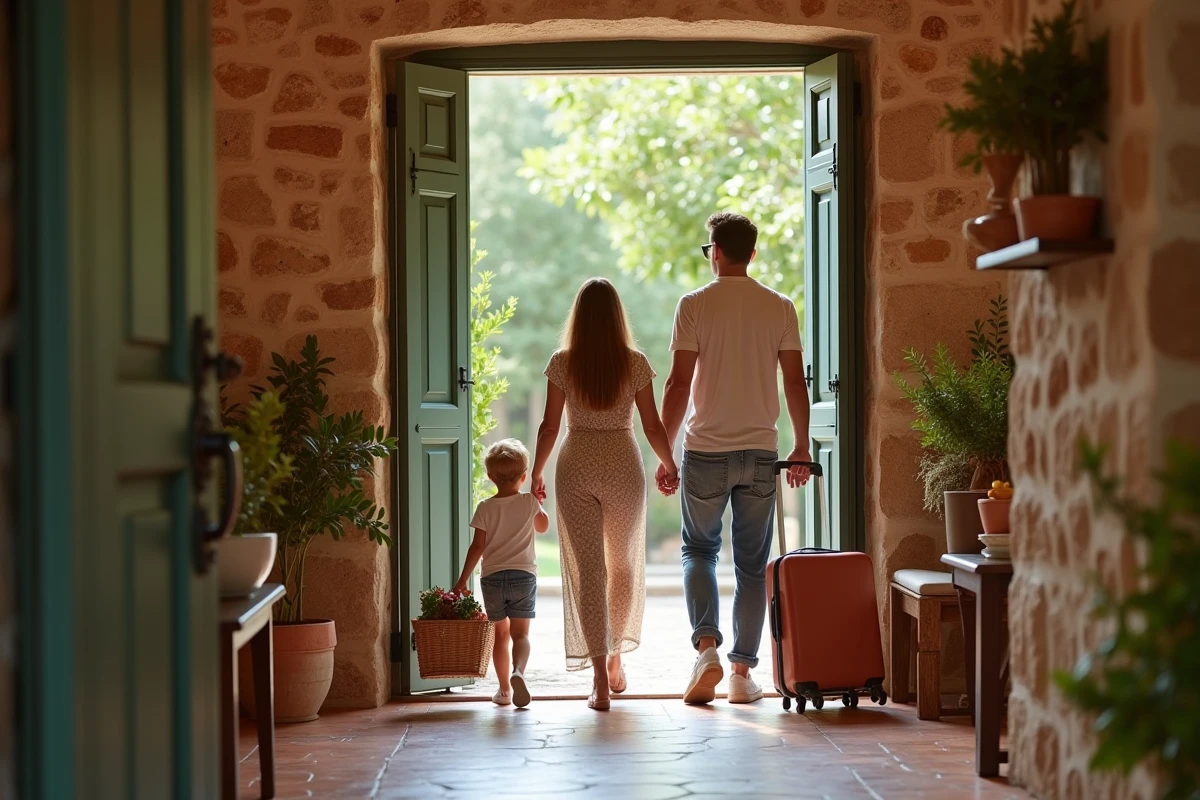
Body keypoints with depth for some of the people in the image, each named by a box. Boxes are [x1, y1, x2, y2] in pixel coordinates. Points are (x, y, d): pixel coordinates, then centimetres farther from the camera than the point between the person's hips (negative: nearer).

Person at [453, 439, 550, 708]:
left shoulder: (485, 507, -3)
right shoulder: (529, 503, 0)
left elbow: (477, 547, -4)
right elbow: (543, 526, 19)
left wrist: (463, 579, 1)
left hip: (492, 577, 1)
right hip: (523, 575, -1)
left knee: (501, 633, 13)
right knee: (520, 633, -1)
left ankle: (504, 688, 18)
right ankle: (518, 671, -29)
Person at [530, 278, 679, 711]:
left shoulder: (562, 363, -3)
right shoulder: (636, 364, -3)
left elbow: (549, 425, -2)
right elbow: (653, 425, 0)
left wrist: (536, 473, 10)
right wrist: (669, 464, 16)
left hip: (576, 467, -1)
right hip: (623, 465, 1)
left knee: (587, 569, 0)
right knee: (624, 564, 20)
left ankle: (600, 678, -7)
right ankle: (614, 660, 28)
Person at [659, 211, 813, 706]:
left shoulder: (695, 305, -5)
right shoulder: (780, 308, 3)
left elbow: (679, 382, -8)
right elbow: (794, 381, 2)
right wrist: (802, 446, 12)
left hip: (705, 450, -2)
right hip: (760, 452, 2)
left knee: (699, 549, 14)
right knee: (752, 563, 8)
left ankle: (706, 646, -6)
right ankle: (742, 672, 8)